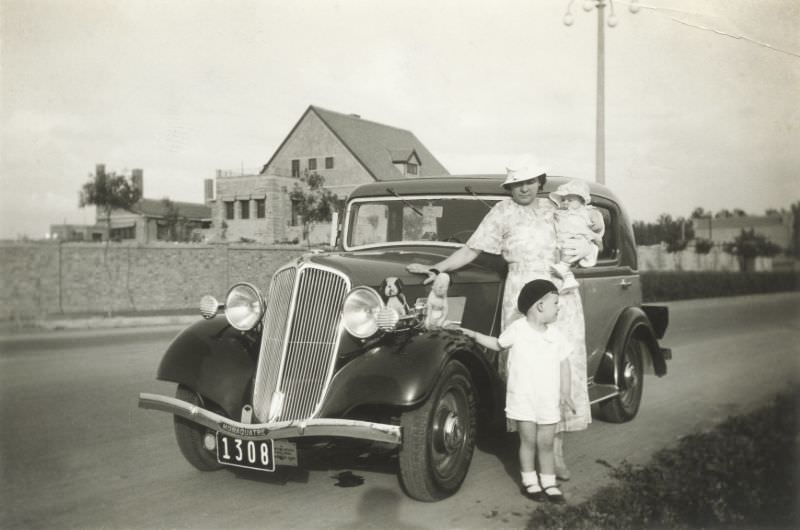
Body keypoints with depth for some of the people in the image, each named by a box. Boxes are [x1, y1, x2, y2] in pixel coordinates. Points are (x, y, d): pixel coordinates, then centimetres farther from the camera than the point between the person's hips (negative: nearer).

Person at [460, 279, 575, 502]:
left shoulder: (556, 335, 2)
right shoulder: (517, 329, -7)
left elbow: (564, 364, 6)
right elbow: (498, 343, 10)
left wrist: (565, 393, 0)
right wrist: (474, 335, 3)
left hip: (549, 400, 3)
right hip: (522, 398, -2)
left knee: (546, 444, 8)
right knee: (529, 441, 6)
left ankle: (548, 483, 19)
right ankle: (529, 482, 19)